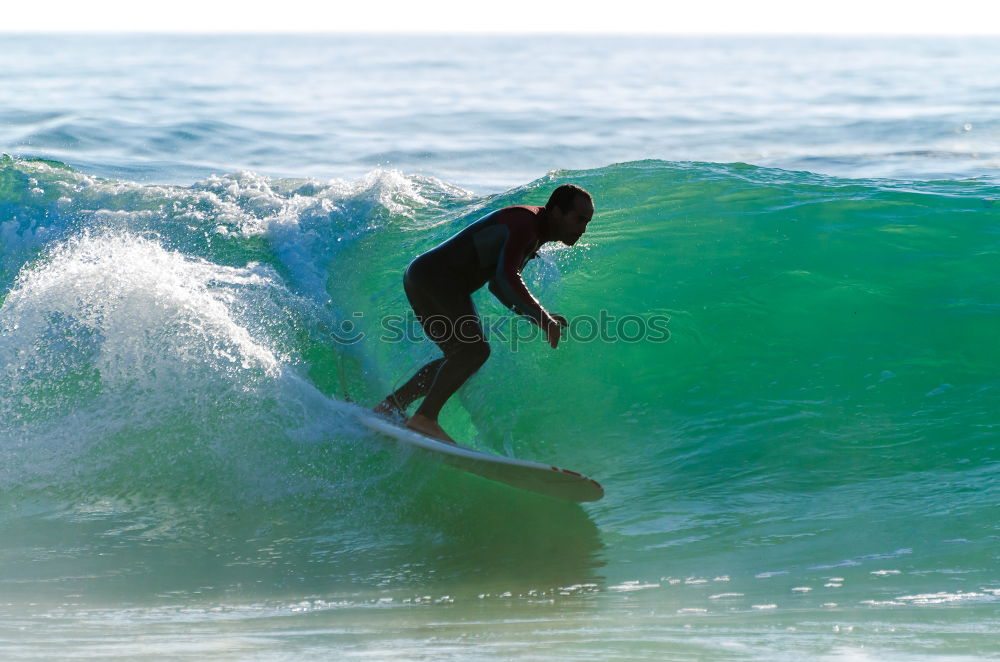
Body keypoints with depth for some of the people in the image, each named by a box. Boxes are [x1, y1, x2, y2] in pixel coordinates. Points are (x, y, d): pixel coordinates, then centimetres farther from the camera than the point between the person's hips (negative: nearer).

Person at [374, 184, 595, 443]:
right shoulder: (525, 222, -15)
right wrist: (543, 319, -25)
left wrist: (539, 317, 14)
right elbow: (506, 278, -27)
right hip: (436, 275, -11)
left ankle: (390, 406, 17)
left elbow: (499, 285, 26)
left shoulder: (534, 237, 18)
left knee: (460, 356, 15)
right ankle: (425, 416, -23)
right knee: (475, 348, -20)